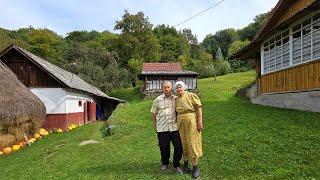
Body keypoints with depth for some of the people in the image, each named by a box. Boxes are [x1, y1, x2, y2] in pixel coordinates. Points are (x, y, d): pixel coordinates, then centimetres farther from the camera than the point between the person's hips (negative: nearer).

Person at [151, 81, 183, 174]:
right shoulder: (158, 100, 4)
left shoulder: (176, 99, 5)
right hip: (162, 128, 0)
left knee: (178, 146, 1)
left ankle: (176, 165, 22)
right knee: (164, 147, 9)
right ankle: (165, 163, 34)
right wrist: (155, 125, 9)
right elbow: (153, 113, 9)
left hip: (175, 127, 1)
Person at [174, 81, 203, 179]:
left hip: (191, 121, -4)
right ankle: (186, 163, 29)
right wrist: (177, 124, 7)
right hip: (181, 123, 4)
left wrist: (200, 122, -15)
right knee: (184, 143, 12)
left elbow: (199, 108, -9)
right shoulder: (176, 100, 9)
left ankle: (195, 167, 12)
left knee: (193, 143, -1)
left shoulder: (191, 95, -5)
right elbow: (177, 112, 13)